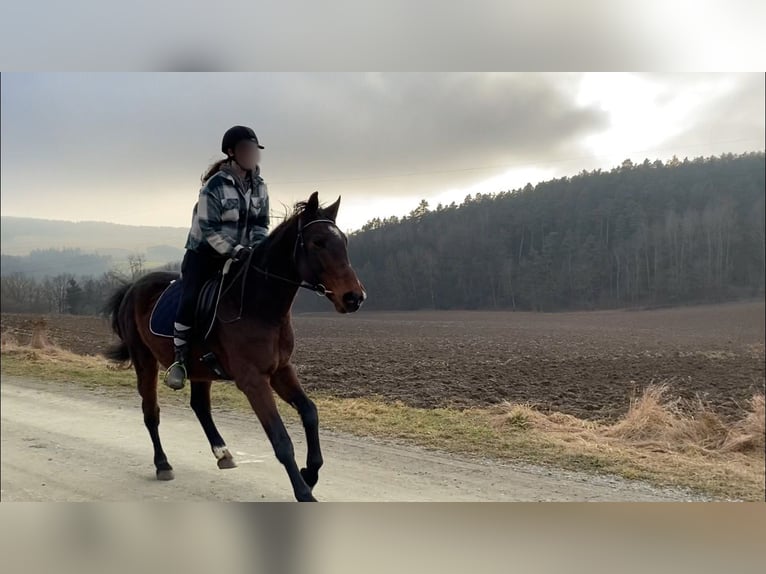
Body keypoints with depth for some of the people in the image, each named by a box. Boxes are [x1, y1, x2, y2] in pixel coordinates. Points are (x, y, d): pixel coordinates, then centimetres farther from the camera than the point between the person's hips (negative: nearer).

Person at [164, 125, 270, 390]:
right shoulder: (214, 187, -18)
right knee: (191, 301, -20)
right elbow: (209, 230, -21)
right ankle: (180, 359, -8)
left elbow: (260, 224, 4)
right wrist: (236, 250, -31)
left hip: (241, 254, 6)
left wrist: (256, 247, -16)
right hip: (205, 253, -6)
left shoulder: (258, 186, 1)